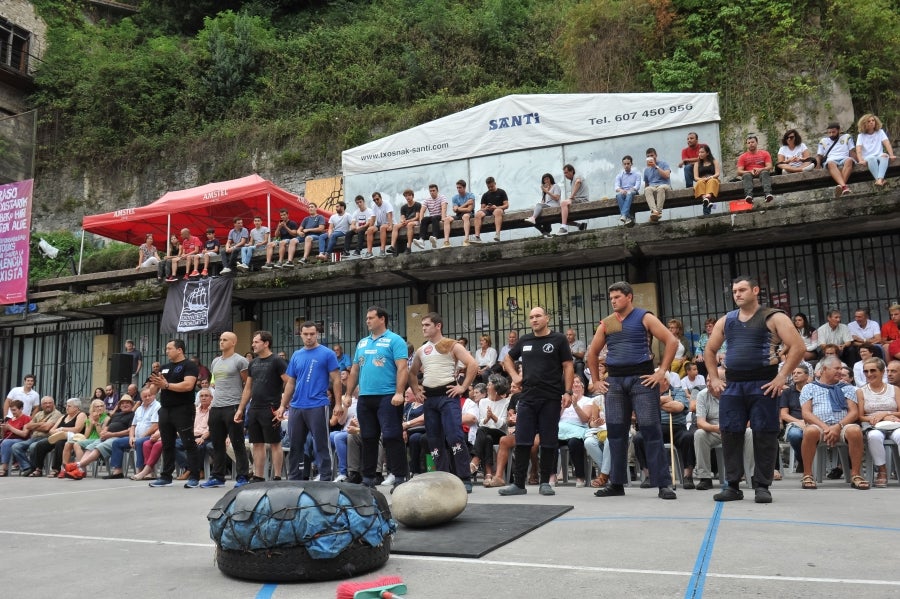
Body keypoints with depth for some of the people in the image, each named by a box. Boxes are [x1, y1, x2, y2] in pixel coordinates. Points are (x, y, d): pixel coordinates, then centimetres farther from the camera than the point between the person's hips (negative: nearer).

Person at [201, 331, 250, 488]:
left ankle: (242, 477, 3)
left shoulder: (240, 361, -5)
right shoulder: (215, 361, 17)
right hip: (216, 407, 7)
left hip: (232, 407, -7)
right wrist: (215, 400, 16)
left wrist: (242, 404, -6)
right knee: (217, 444, 12)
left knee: (238, 444, -3)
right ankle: (217, 477, 21)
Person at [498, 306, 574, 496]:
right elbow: (508, 359, 27)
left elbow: (568, 366, -3)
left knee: (548, 442, 3)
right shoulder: (524, 341, 12)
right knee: (522, 441, 2)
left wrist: (568, 392, -12)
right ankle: (518, 483, 7)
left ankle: (545, 482, 13)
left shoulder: (558, 339, 1)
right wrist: (514, 376, 11)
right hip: (527, 398, 4)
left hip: (551, 399, -3)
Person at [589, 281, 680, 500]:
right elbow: (593, 353, 19)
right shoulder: (606, 323, 12)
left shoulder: (644, 317, 0)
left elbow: (672, 341, -5)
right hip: (614, 381, 4)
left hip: (641, 378, -4)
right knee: (615, 431, 6)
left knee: (651, 430, -5)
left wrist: (662, 371, -10)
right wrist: (596, 380, 13)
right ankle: (617, 483, 16)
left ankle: (662, 484, 1)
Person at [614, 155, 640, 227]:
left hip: (633, 193, -1)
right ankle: (629, 217, -47)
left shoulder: (636, 175, 14)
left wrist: (629, 191, -23)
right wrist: (621, 190, -24)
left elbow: (637, 186, -2)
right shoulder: (619, 176, 17)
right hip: (622, 193, 2)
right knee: (619, 194, -36)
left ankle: (623, 215, -56)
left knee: (629, 194, -39)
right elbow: (616, 187, 1)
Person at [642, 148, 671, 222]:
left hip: (664, 185, -2)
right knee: (647, 189, -35)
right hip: (652, 187, 3)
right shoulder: (646, 170, 22)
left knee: (660, 188, -41)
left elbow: (667, 175, -6)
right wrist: (645, 190, 2)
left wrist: (656, 166, -6)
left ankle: (659, 212, -50)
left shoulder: (663, 163, 11)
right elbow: (646, 184, 25)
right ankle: (654, 211, -56)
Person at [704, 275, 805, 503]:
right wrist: (714, 378, 10)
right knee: (730, 433, 3)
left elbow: (798, 347, -8)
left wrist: (782, 377, -13)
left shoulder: (774, 317, -1)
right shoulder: (726, 321, 14)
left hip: (763, 384, -4)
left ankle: (762, 486, 9)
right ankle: (732, 485, 12)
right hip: (732, 384, 5)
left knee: (764, 435, -1)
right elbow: (709, 350, 21)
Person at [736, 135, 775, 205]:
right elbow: (739, 172, 4)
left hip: (761, 173, 0)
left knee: (765, 173, -35)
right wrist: (750, 171, -16)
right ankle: (749, 196, -62)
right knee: (747, 175, -35)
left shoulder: (765, 153, 17)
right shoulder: (742, 157, 15)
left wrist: (760, 169, -18)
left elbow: (769, 167, 4)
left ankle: (768, 194, -59)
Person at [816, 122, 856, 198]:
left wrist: (853, 162, -6)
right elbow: (819, 156, 17)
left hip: (844, 159, 1)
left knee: (849, 160, -38)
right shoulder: (823, 141, 26)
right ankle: (844, 186, -62)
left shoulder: (847, 137, 25)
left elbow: (852, 152, 15)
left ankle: (840, 186, -56)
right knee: (831, 163, -39)